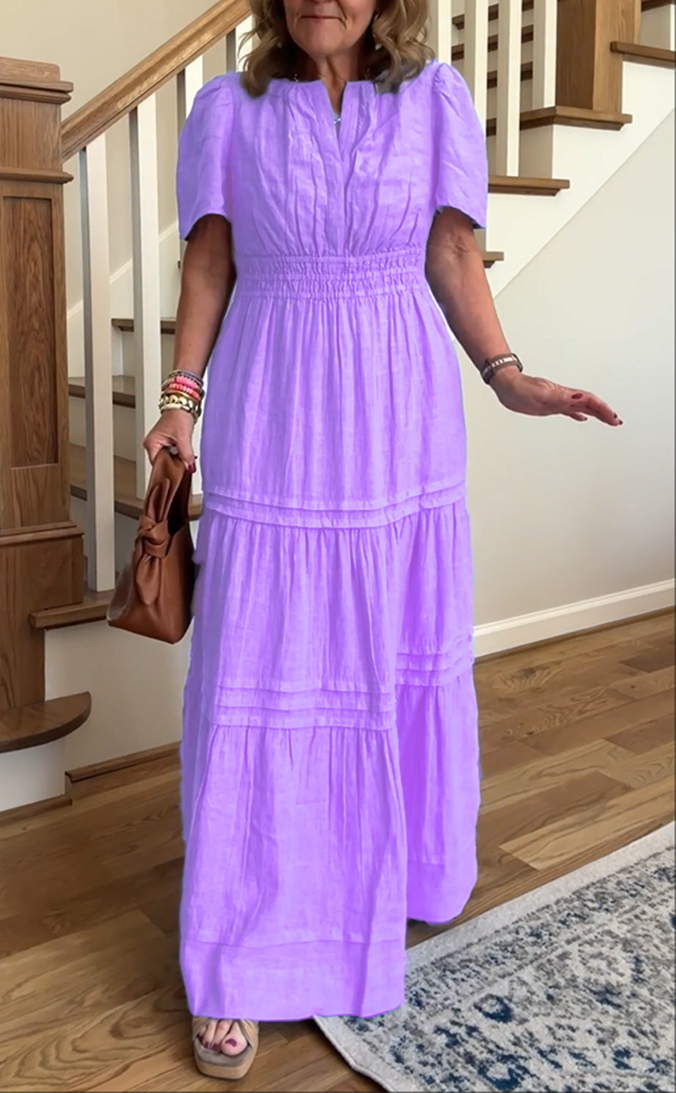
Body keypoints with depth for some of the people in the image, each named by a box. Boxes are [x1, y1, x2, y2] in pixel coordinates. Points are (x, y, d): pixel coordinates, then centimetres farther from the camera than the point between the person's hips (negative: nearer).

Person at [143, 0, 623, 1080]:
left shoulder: (437, 98, 6)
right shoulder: (228, 108, 5)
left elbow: (454, 260, 7)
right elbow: (208, 269, 5)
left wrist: (509, 378, -2)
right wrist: (181, 399, -5)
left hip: (401, 424, 2)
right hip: (276, 425, -1)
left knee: (404, 657, 12)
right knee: (259, 675, 0)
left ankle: (396, 869, 38)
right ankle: (241, 965, 13)